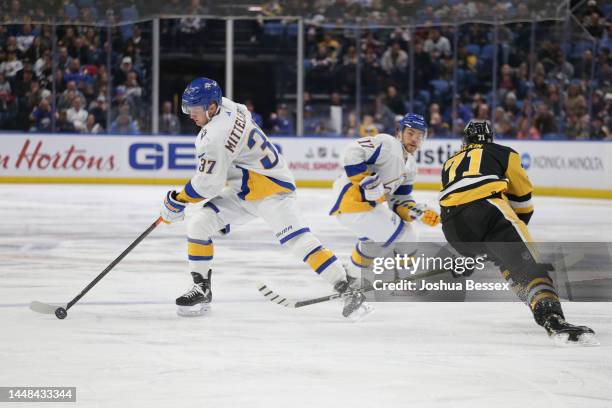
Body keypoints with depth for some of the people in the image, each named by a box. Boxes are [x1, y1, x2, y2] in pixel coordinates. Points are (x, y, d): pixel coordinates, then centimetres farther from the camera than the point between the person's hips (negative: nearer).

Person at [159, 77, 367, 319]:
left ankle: (347, 291, -25)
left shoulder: (216, 135, -26)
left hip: (271, 189, -10)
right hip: (241, 191, 10)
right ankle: (201, 289, 4)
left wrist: (177, 201, -9)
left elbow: (209, 184, -24)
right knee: (198, 222, -4)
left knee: (297, 239, -23)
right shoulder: (226, 106, 0)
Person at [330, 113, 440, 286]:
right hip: (350, 201, -10)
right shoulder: (387, 144, -16)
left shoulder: (410, 165, 14)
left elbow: (400, 200, 13)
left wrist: (419, 212, -5)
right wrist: (367, 181, -30)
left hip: (372, 204, 10)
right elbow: (353, 153, -28)